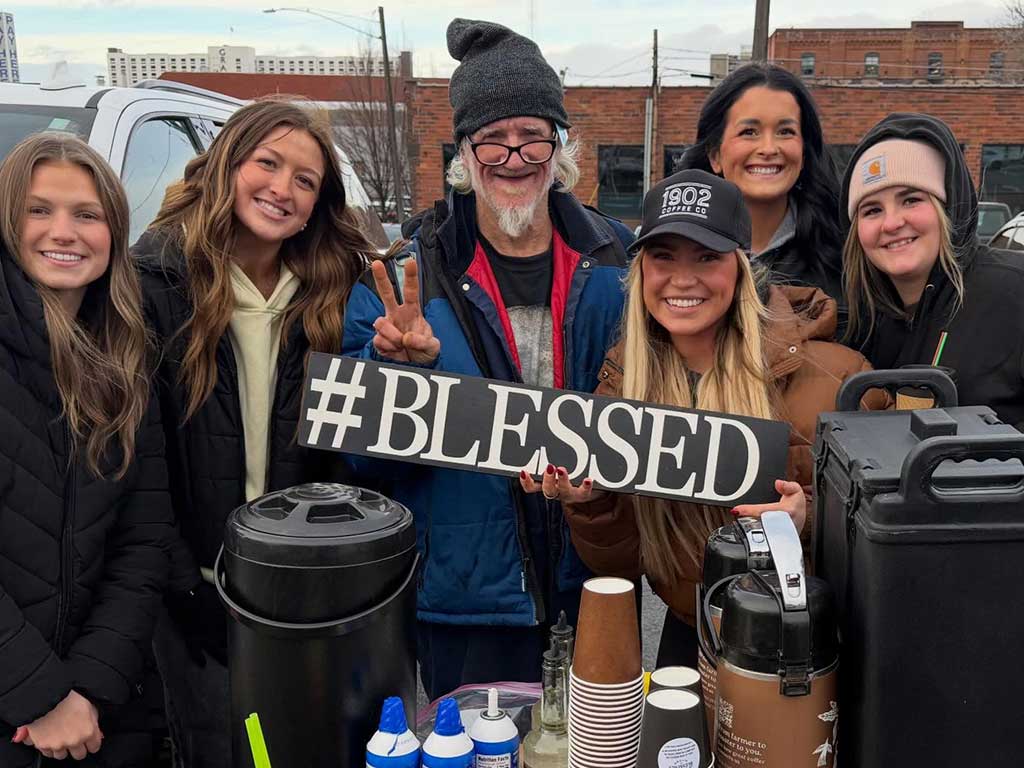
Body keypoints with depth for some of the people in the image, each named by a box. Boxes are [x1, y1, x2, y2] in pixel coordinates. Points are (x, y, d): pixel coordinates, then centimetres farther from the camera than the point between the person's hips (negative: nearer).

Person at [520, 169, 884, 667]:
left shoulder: (830, 375, -18)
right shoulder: (621, 383, -6)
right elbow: (621, 562, -3)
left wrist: (811, 520, -29)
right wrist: (590, 502, -23)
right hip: (691, 637, 3)